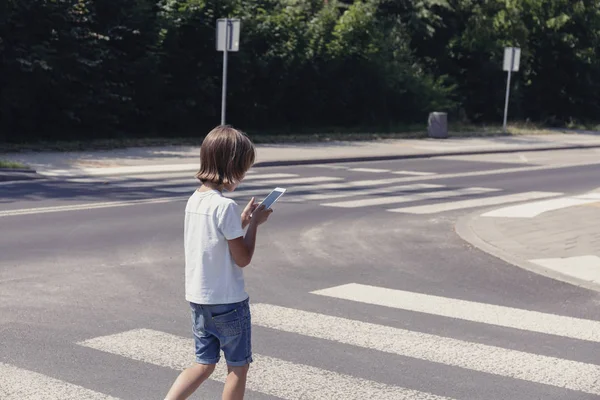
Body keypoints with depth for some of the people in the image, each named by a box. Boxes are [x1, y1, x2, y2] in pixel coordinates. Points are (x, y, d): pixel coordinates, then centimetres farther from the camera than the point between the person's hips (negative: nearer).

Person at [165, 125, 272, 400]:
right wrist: (254, 223, -4)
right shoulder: (226, 206, -21)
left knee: (204, 365, 17)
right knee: (238, 367, 10)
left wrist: (242, 221, 11)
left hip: (198, 298, 8)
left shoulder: (194, 200, 4)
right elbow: (243, 258, -15)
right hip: (228, 301, -8)